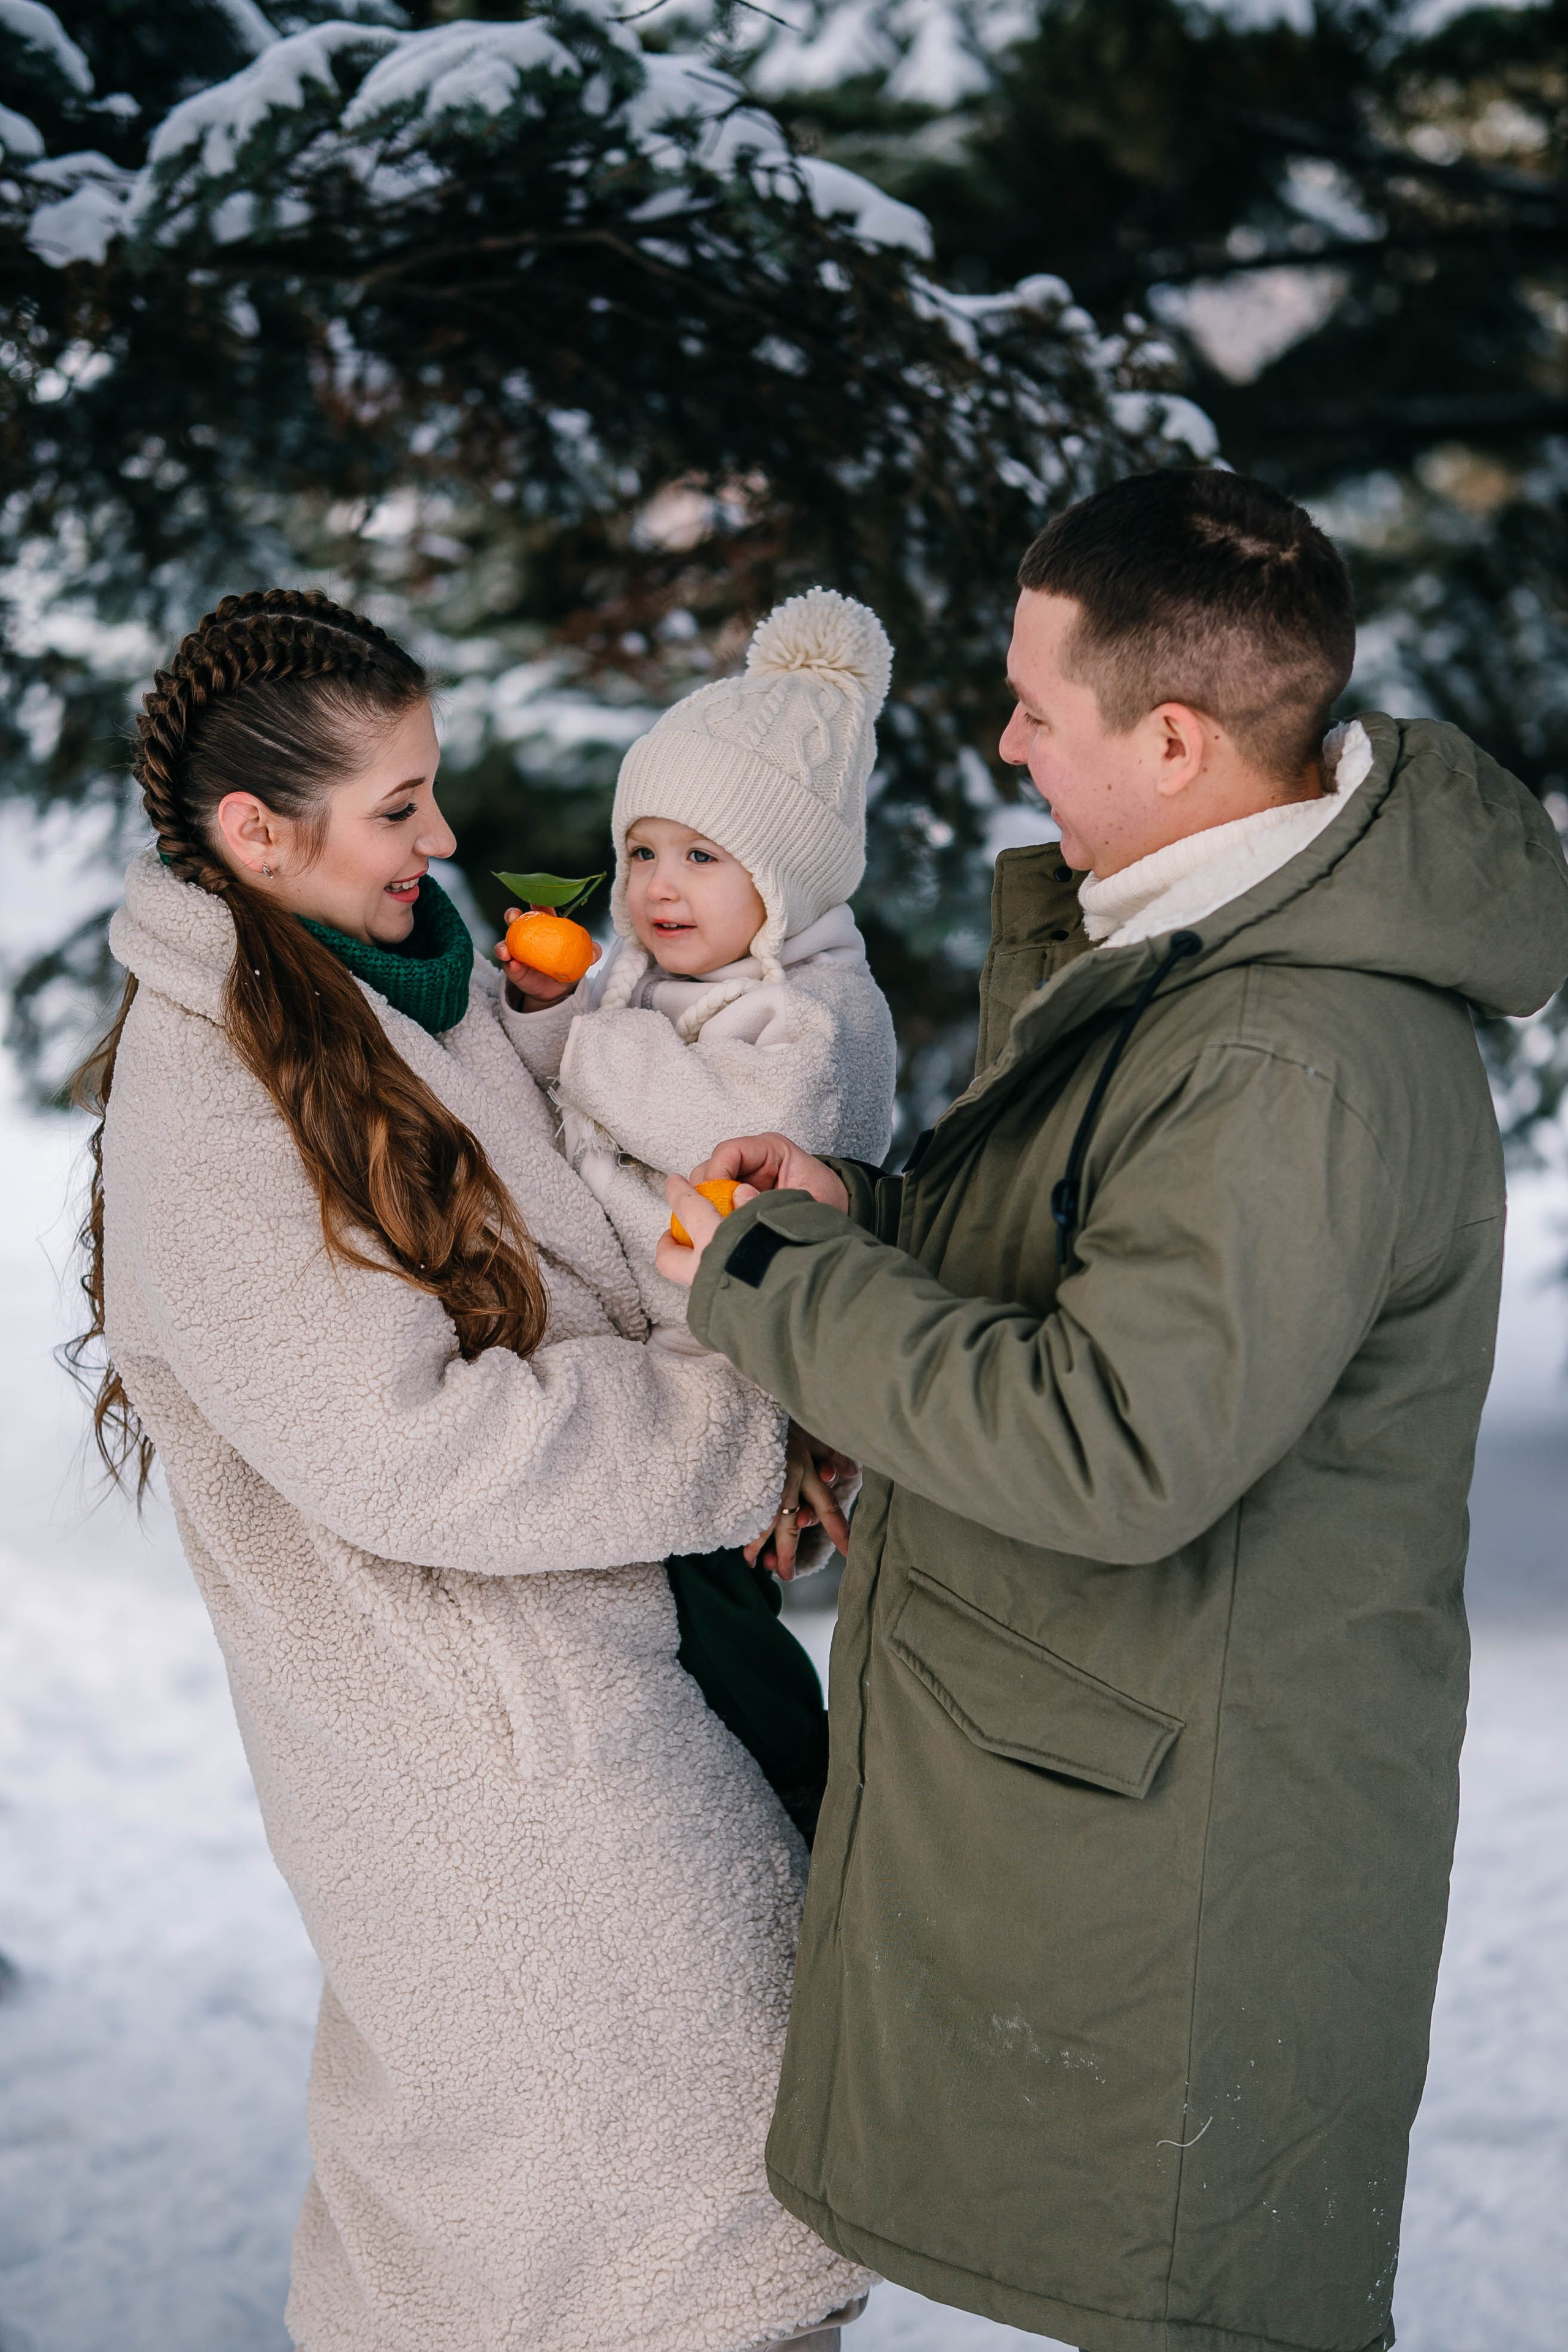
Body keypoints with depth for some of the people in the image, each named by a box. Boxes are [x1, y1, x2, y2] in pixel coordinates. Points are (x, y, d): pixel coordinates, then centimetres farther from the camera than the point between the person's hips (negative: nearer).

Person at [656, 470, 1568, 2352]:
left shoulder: (1305, 1066, -29)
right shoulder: (1191, 942, 6)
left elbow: (1115, 1450, -31)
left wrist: (773, 1282, -20)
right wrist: (867, 1221, 0)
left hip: (1175, 1827, -10)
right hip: (1068, 1757, 10)